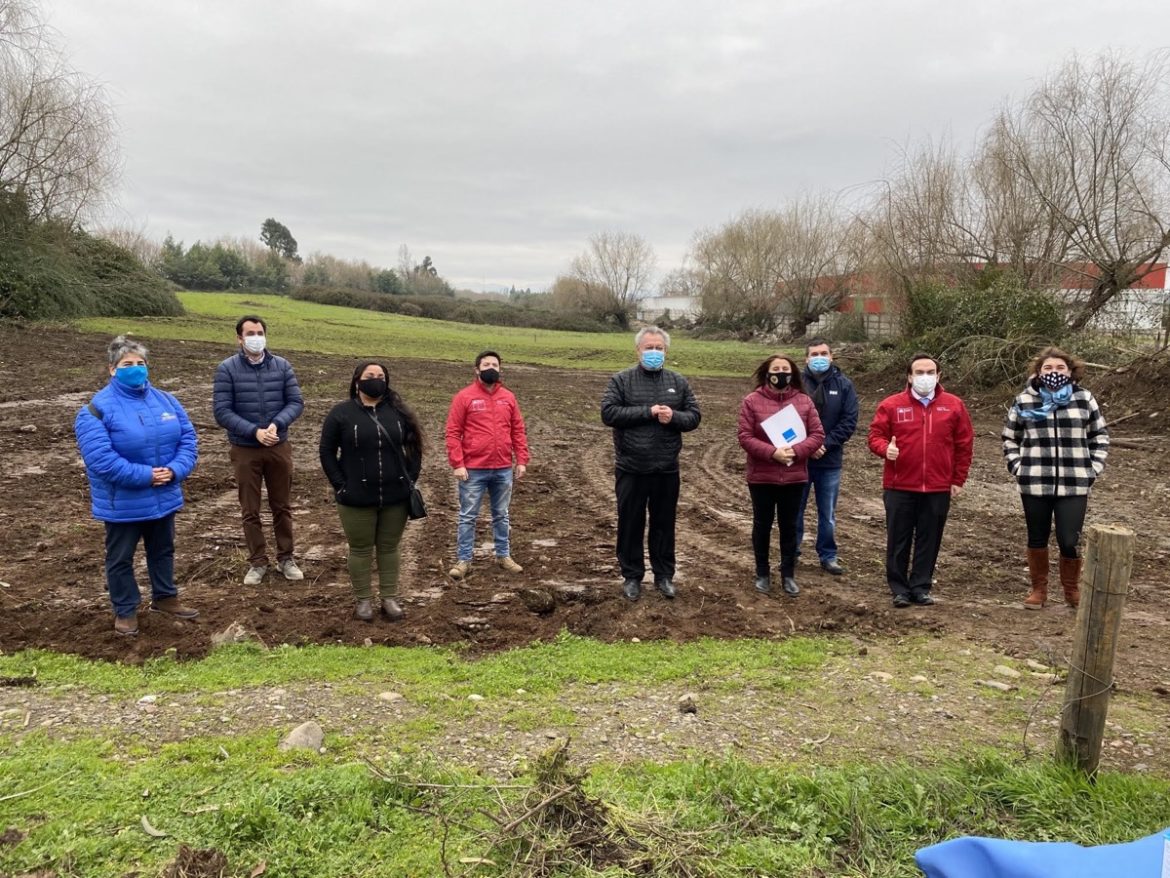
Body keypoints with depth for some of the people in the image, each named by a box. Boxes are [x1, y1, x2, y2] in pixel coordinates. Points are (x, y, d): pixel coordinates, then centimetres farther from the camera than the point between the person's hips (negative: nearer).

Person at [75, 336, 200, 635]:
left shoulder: (165, 400, 2)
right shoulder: (97, 409, -15)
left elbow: (188, 438, 0)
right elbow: (101, 459, -23)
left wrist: (175, 470, -17)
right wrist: (145, 475, -25)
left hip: (164, 497, 5)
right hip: (122, 503, -5)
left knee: (163, 550, 20)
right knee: (120, 558, 10)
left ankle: (164, 597, 38)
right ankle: (125, 610, 25)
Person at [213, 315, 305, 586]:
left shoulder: (282, 366, -2)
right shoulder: (227, 369, -9)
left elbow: (296, 402, -3)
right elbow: (222, 411, -12)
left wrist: (277, 424, -21)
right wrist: (254, 431, -22)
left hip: (279, 447, 2)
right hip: (245, 450, -2)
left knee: (282, 506, 12)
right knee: (250, 510, 9)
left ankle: (285, 558, 27)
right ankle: (257, 562, 23)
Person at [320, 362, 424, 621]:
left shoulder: (398, 412, 4)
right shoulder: (341, 413, -4)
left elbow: (414, 447, 12)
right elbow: (327, 452, -1)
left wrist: (410, 480, 4)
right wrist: (341, 486, -7)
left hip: (395, 497, 3)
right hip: (357, 498, -2)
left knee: (389, 548, 12)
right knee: (360, 550, 8)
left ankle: (390, 598, 23)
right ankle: (363, 599, 21)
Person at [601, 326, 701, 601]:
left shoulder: (678, 382, 7)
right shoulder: (621, 380, -3)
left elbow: (694, 416, 5)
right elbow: (608, 413, -14)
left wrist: (674, 417, -17)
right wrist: (647, 411, -18)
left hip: (667, 469, 2)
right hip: (630, 469, -2)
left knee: (664, 524, 13)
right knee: (631, 524, 8)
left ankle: (664, 575, 26)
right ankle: (632, 576, 22)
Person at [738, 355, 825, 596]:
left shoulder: (804, 401, 2)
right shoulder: (752, 401, -4)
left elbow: (817, 435, -2)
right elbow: (745, 437, -10)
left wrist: (796, 451, -18)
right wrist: (773, 452, -21)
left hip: (794, 476, 2)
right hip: (761, 476, -1)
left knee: (789, 526, 11)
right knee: (762, 525, 10)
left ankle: (788, 575, 23)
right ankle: (762, 574, 24)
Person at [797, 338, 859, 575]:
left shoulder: (844, 385, 1)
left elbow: (849, 421, -3)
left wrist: (826, 444, -13)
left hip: (830, 460, 1)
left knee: (827, 513, 10)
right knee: (795, 509, 10)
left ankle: (828, 556, 23)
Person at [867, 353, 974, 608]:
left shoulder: (954, 405, 4)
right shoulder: (891, 404, 0)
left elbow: (964, 444, 8)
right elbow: (875, 435, 2)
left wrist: (958, 480, 6)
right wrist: (885, 449, -21)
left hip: (938, 488, 1)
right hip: (899, 487, -1)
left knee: (929, 540, 7)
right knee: (899, 540, 5)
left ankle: (921, 587, 19)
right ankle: (900, 589, 15)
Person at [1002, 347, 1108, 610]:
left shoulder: (1084, 399, 3)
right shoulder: (1024, 401, 2)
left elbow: (1100, 437, 11)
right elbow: (1009, 439, 12)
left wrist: (1092, 470, 2)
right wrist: (1018, 468, 2)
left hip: (1074, 484, 0)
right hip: (1035, 483, 1)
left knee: (1070, 540, -3)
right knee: (1037, 538, 11)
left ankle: (1072, 589, 21)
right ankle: (1039, 589, 27)